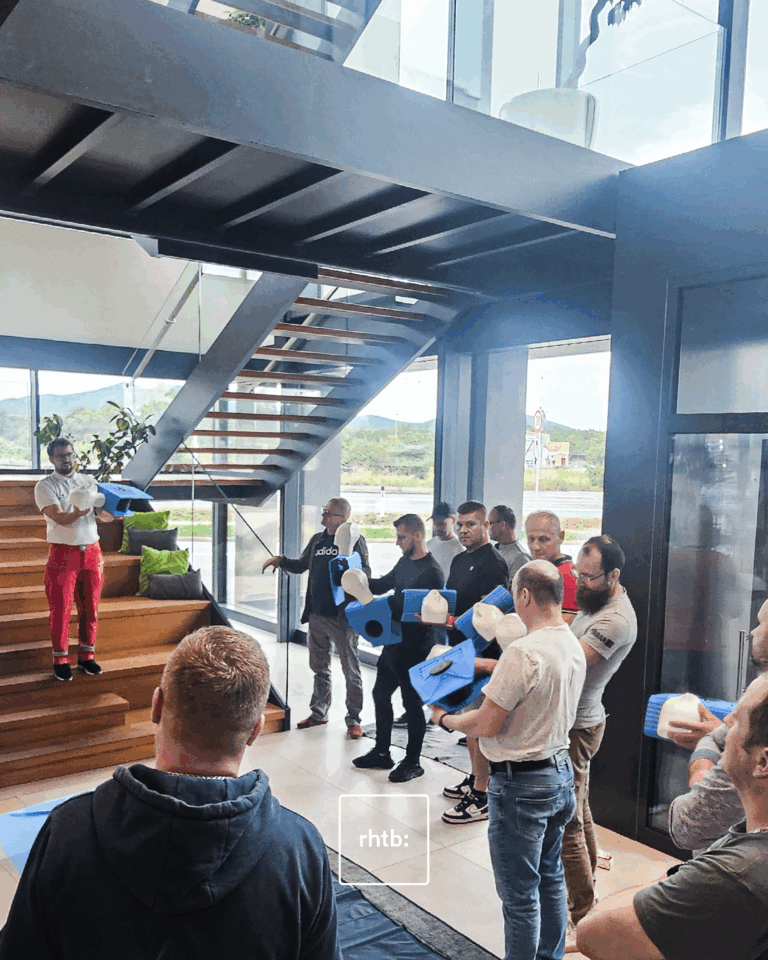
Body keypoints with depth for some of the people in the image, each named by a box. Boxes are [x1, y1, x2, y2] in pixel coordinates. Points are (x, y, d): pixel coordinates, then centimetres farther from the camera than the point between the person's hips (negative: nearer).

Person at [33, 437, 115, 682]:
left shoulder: (88, 481, 12)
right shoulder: (45, 486, -2)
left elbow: (104, 516, 10)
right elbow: (59, 518, -17)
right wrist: (76, 514, -37)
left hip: (91, 552, 4)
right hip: (63, 553, -4)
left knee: (90, 607, 8)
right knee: (60, 608, 0)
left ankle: (86, 657, 19)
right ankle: (60, 660, 12)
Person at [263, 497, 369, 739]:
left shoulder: (354, 540, -7)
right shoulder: (317, 541, 12)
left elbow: (365, 574, -12)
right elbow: (301, 565, 23)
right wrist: (281, 561, 8)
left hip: (342, 617, -7)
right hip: (317, 615, 7)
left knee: (351, 670, 1)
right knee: (319, 668, 17)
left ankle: (354, 719, 11)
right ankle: (319, 712, 30)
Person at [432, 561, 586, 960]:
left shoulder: (523, 653, -26)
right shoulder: (574, 646, 2)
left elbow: (488, 724, -22)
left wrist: (445, 719, -5)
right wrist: (495, 671, 16)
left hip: (522, 783, -9)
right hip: (561, 771, 9)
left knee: (519, 894, 6)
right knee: (550, 878, 24)